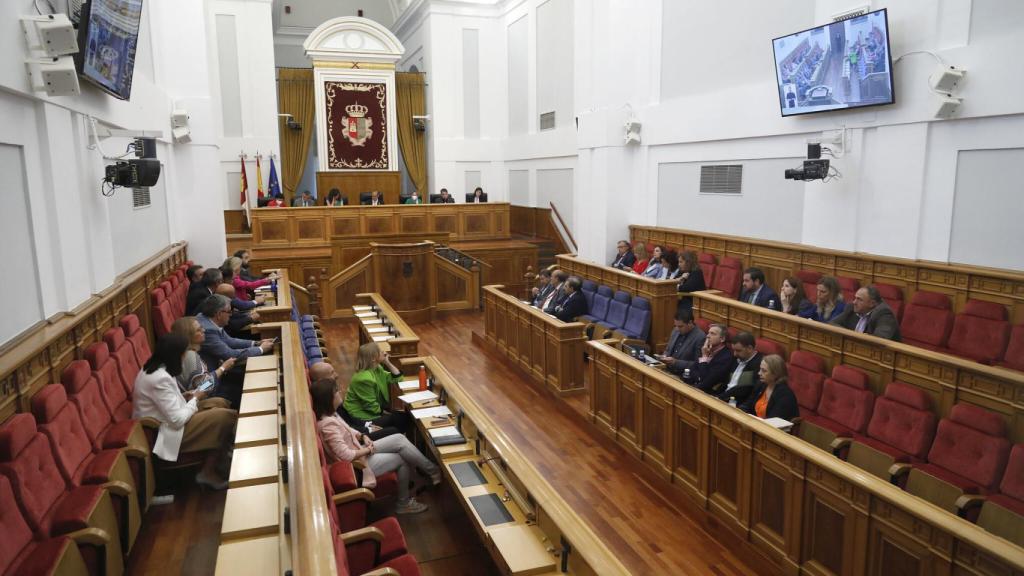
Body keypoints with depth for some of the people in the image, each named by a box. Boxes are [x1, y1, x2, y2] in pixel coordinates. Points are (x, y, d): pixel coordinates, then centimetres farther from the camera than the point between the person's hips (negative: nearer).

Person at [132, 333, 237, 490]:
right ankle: (208, 473, -4)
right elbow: (178, 420, -26)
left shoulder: (153, 368, 2)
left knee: (220, 403, 9)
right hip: (166, 433, -10)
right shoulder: (160, 378, -29)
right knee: (225, 416, -17)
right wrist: (195, 400, -10)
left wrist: (184, 397, 3)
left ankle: (220, 455, 16)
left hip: (164, 421, 10)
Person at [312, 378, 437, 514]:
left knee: (400, 439, 0)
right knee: (402, 459, -7)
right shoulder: (327, 424, -30)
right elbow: (346, 456, -30)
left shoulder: (330, 414, 1)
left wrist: (363, 436, 0)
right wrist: (367, 449, -15)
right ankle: (432, 471, 16)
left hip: (357, 450, 9)